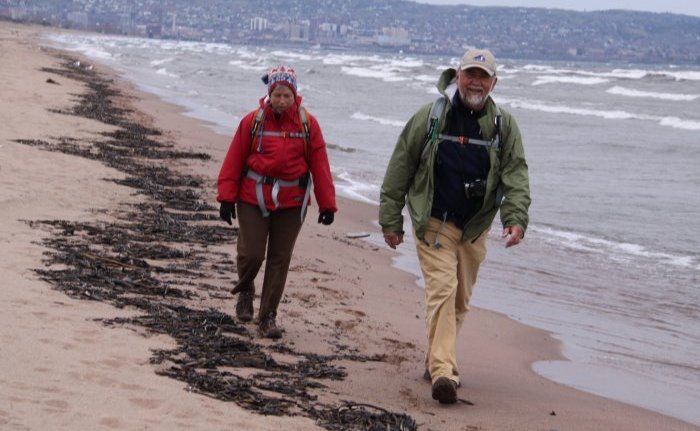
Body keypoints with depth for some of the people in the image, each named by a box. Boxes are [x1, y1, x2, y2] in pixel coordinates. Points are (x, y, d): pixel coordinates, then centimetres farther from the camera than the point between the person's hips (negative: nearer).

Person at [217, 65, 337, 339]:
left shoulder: (307, 124, 0)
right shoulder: (253, 121, -3)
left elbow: (319, 165, 2)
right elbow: (234, 160, 0)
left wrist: (327, 204, 0)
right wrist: (227, 197, -4)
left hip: (291, 203, 1)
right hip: (253, 199, -1)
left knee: (280, 260, 4)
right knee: (251, 253, -6)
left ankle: (268, 318, 13)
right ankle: (245, 290, 28)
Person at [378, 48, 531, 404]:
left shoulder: (503, 125, 2)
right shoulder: (430, 117, -6)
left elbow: (516, 175, -2)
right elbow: (399, 169, -1)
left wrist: (516, 219, -18)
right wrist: (390, 220, -2)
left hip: (474, 228, 4)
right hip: (433, 223, -4)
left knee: (461, 299, 13)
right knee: (442, 289, -17)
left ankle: (436, 359, 30)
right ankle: (443, 372, -24)